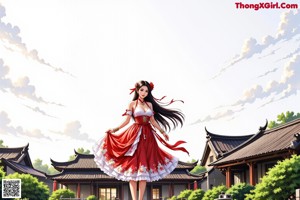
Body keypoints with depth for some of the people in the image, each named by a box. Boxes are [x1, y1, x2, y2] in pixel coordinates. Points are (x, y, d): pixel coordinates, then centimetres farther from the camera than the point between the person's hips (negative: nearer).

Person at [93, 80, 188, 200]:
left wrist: (162, 131, 16)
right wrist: (114, 129, -10)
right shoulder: (132, 104, 4)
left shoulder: (150, 104, 14)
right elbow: (127, 121, 0)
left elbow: (153, 121, 17)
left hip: (147, 136, 4)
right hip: (135, 135, -3)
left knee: (145, 167, 0)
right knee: (133, 165, -7)